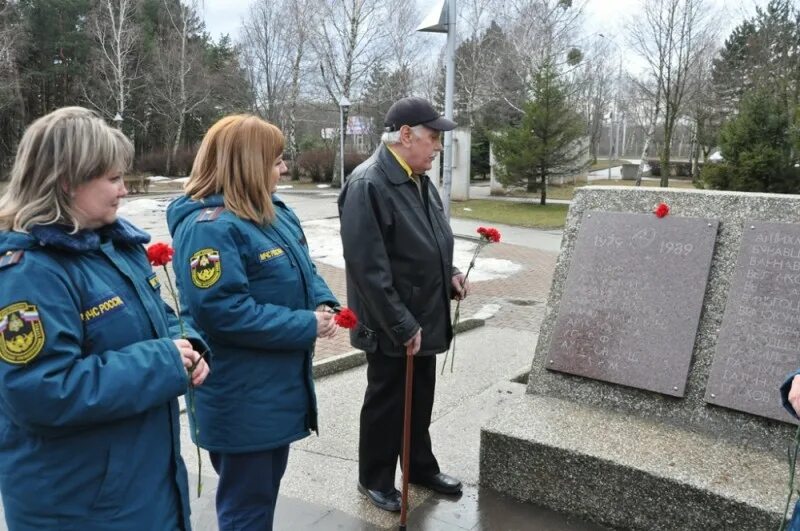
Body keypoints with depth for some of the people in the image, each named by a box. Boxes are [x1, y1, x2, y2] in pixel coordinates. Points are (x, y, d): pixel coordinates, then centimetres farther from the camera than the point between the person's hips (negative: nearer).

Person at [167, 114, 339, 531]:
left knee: (266, 489, 25)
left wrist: (324, 304, -6)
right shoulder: (209, 227, -22)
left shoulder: (276, 212, 7)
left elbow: (304, 270, 16)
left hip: (279, 388, 9)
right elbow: (223, 312, -29)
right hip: (242, 401, -9)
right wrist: (307, 326, -23)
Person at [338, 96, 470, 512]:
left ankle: (421, 467, 41)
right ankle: (374, 478, 31)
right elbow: (368, 268, -26)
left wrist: (449, 273, 3)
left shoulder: (419, 180, 8)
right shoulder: (368, 184, -22)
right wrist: (402, 326, -24)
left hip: (424, 319, 8)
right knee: (386, 404, 10)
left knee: (420, 401, 22)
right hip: (391, 328, -8)